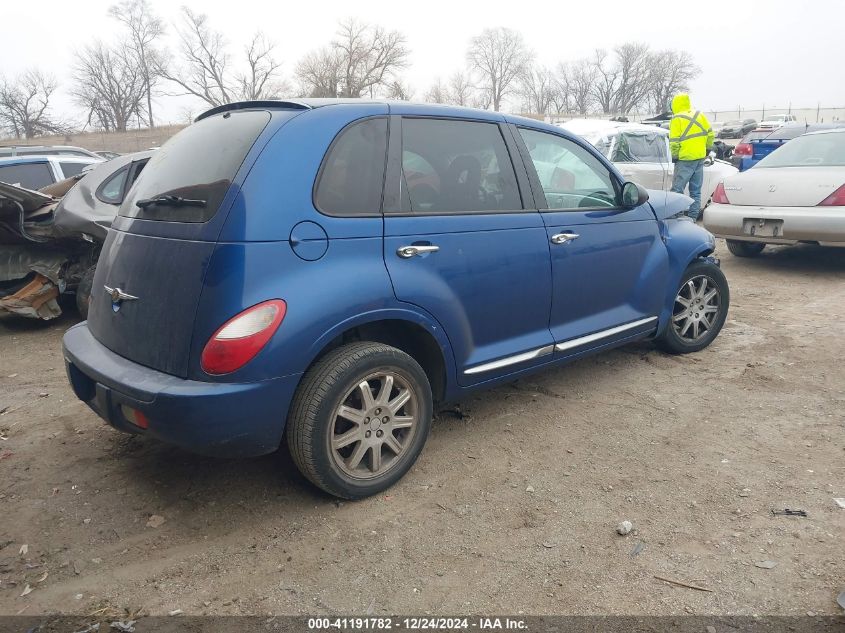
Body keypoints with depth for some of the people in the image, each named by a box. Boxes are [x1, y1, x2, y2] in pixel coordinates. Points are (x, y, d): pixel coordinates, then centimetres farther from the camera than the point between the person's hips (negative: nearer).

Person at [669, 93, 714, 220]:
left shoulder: (677, 119, -10)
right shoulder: (699, 115, 9)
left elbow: (674, 141, -12)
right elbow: (710, 134, 12)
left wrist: (674, 156, 0)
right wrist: (708, 148, 24)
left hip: (685, 159, -7)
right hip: (700, 158, 7)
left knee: (677, 190, -4)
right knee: (696, 191, 12)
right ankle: (693, 217, 15)